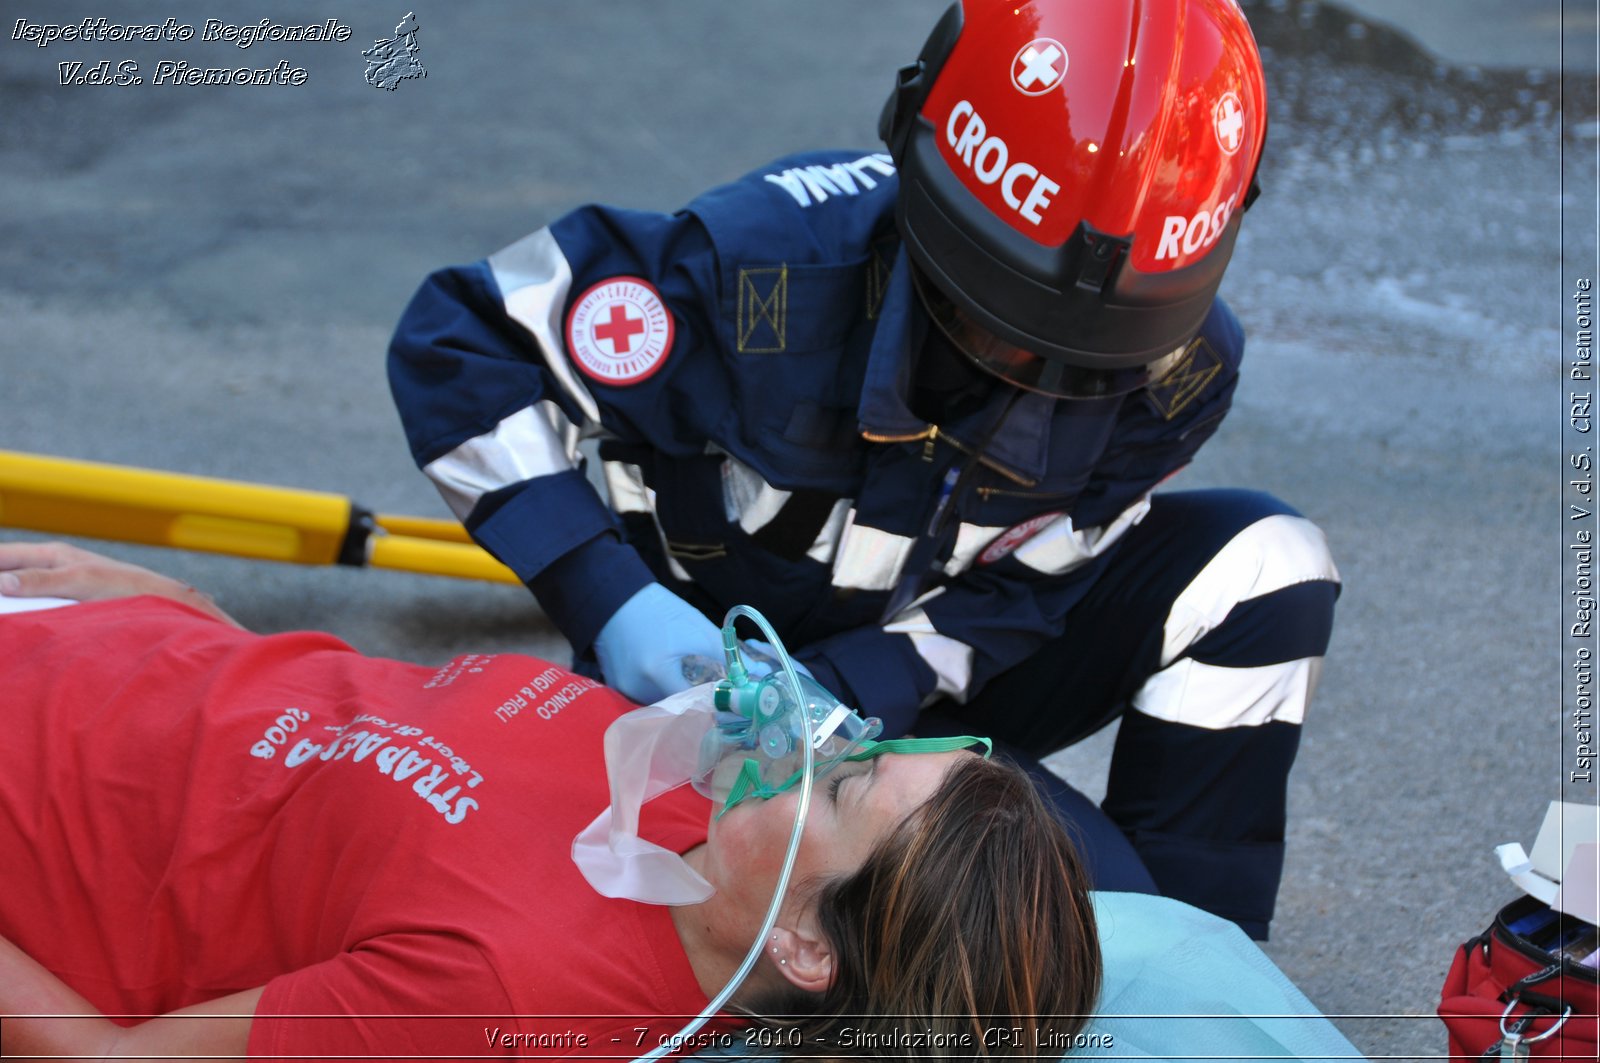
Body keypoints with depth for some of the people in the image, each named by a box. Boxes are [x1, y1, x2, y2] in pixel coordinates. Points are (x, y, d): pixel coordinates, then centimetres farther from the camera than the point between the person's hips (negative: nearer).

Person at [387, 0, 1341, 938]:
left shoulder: (1180, 372, -21)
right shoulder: (773, 267, -32)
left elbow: (1009, 598, -14)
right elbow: (462, 341, -24)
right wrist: (609, 601, -35)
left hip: (930, 686, 3)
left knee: (1261, 560, -17)